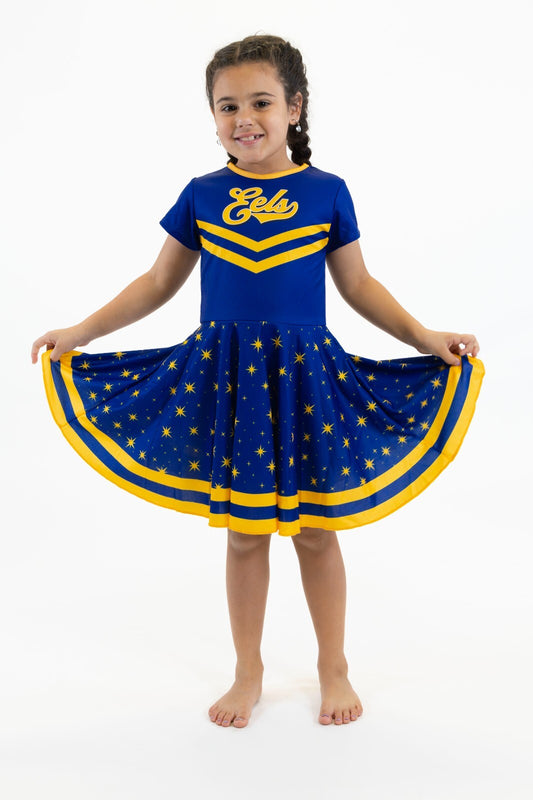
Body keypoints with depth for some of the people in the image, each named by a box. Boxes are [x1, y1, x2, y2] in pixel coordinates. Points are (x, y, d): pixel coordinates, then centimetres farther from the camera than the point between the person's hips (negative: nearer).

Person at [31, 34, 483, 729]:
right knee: (244, 531, 10)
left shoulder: (326, 192, -1)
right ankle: (248, 672, 29)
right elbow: (159, 282, 11)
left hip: (303, 373, -1)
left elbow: (358, 285, 7)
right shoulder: (202, 196, 2)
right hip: (226, 373, 1)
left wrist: (426, 338, -1)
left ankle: (334, 667, 29)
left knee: (315, 530, 9)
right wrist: (82, 333, 9)